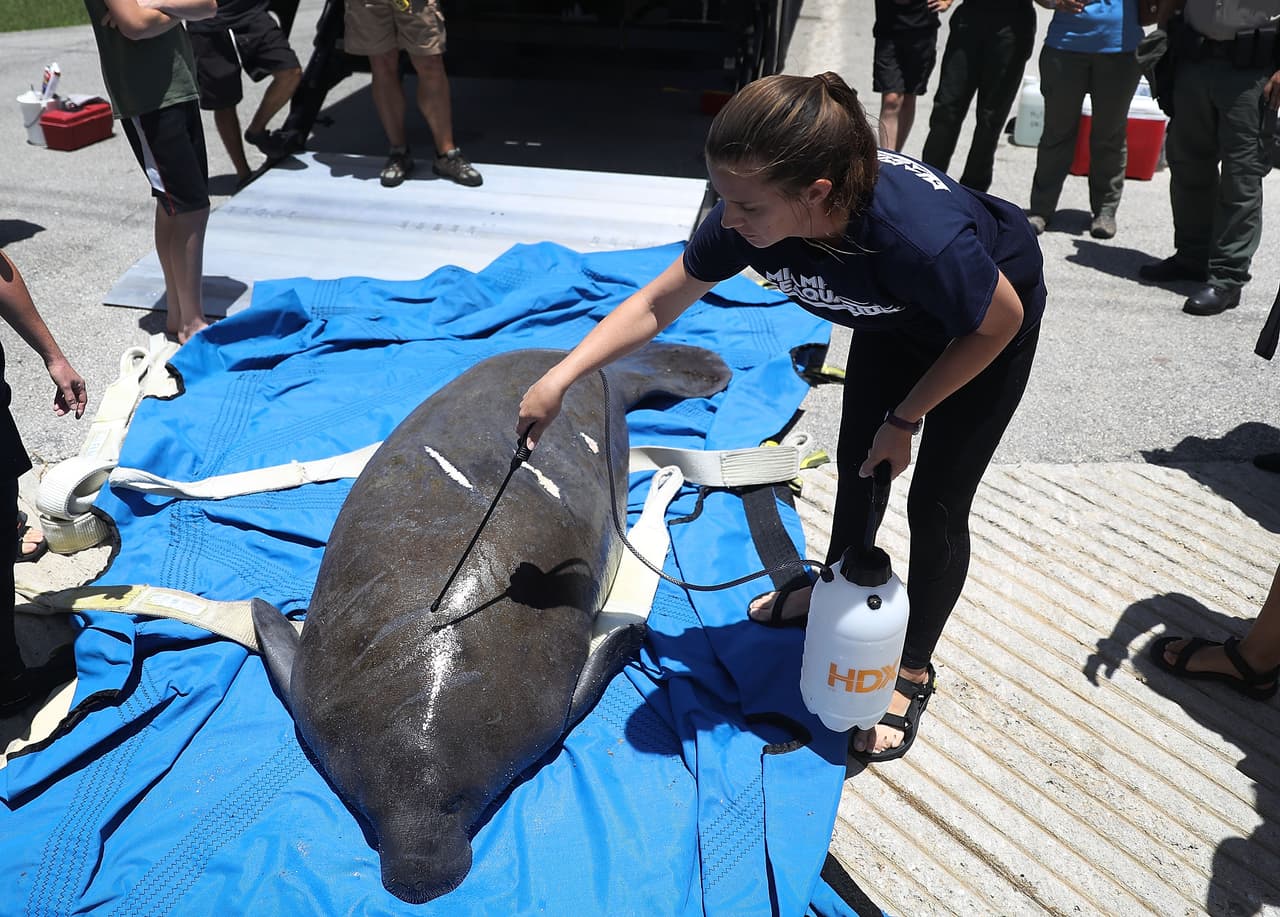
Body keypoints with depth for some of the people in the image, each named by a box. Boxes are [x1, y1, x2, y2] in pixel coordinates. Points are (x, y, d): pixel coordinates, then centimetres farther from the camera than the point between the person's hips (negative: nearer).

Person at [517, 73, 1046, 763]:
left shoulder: (920, 238, -46)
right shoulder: (751, 213, -31)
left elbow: (998, 322, -25)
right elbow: (657, 304, -17)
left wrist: (904, 419, -17)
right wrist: (558, 380, -24)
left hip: (986, 324, -5)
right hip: (895, 316, 5)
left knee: (935, 505, 0)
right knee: (856, 463, 17)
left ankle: (914, 671, 23)